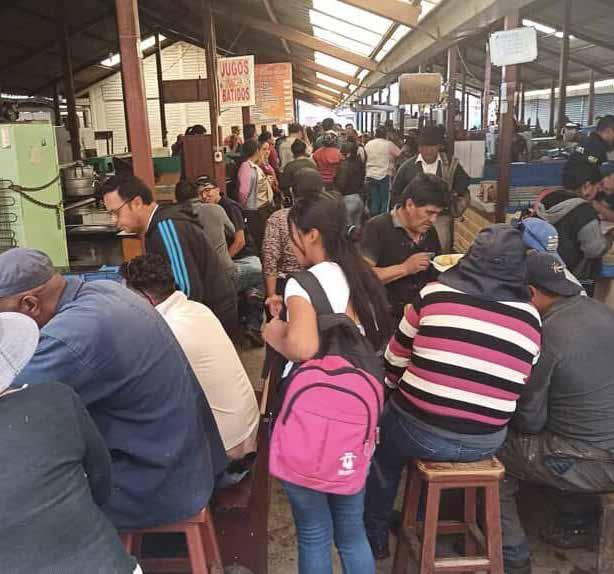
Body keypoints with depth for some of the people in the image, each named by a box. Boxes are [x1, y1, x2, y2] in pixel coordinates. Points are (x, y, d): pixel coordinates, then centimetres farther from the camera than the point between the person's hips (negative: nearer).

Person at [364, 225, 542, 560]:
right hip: (486, 443, 3)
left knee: (385, 435, 28)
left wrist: (403, 390, 22)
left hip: (420, 433, -3)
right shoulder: (531, 318, -2)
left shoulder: (434, 294, -10)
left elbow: (394, 361, 1)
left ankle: (376, 536, 38)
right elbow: (517, 386, 9)